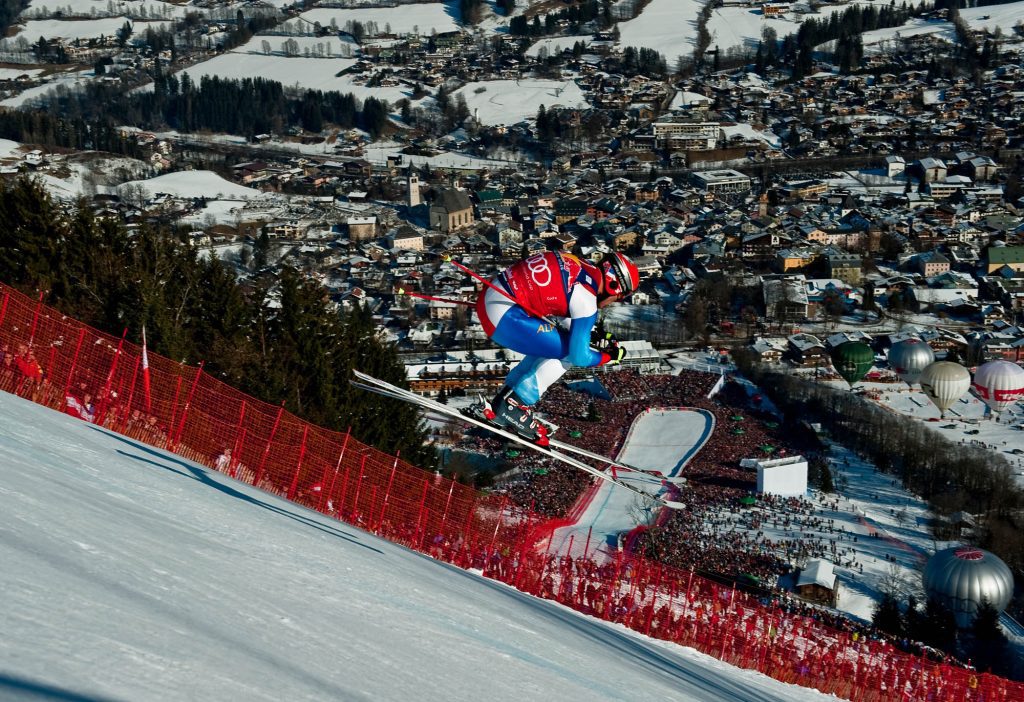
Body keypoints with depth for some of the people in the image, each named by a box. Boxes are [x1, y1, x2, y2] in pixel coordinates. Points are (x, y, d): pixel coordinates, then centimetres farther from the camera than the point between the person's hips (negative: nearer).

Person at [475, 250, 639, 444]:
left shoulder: (579, 266, 12)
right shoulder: (587, 300, -13)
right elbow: (579, 356, -8)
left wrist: (592, 332, 27)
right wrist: (610, 356, 9)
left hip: (488, 298, 9)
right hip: (503, 316, -9)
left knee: (548, 345, 22)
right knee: (567, 352, 0)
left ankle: (504, 398, 22)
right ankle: (514, 407, 1)